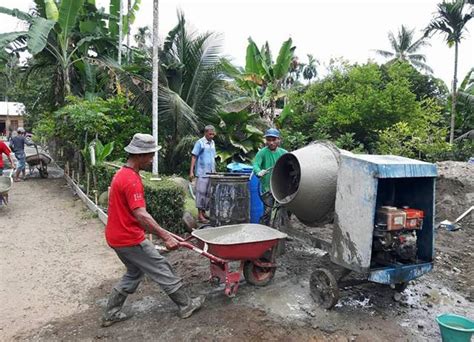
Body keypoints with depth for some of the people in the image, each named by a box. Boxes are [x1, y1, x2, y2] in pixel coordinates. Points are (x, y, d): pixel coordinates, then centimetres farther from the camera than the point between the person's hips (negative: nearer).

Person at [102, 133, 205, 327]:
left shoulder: (122, 174, 9)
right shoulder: (132, 180, -23)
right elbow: (140, 215, -33)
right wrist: (165, 236, -35)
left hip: (117, 236, 10)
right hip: (130, 239, -10)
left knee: (134, 272, 23)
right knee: (162, 269, 3)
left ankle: (111, 314, 28)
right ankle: (186, 306, 16)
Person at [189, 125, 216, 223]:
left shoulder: (213, 143, 13)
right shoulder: (200, 143, -6)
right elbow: (194, 157, -8)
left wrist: (214, 170, 16)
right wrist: (191, 171, -13)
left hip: (211, 173, 7)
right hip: (202, 173, -7)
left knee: (208, 193, 10)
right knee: (201, 192, -5)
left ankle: (204, 212, 20)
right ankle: (200, 215, 0)